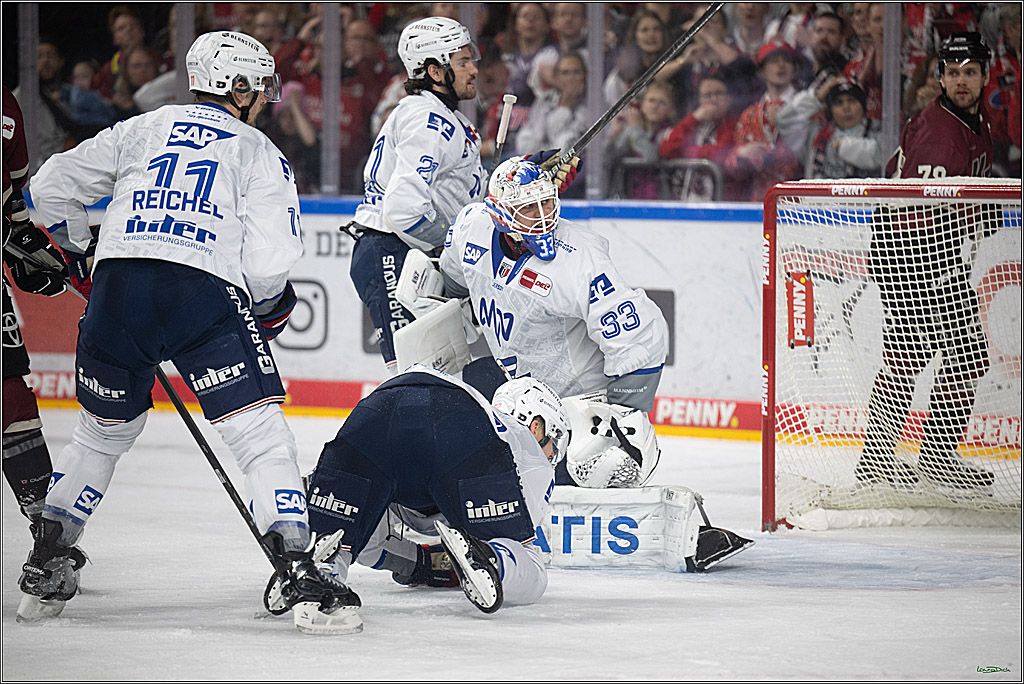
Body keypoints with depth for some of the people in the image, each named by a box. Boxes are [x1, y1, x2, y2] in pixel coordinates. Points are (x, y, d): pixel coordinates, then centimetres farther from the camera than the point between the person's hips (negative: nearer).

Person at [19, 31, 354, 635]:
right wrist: (271, 309, 20)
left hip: (118, 289, 4)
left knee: (104, 430, 24)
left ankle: (45, 570, 26)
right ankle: (303, 579, -13)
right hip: (207, 295, -4)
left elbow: (53, 185, 21)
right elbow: (270, 257, -1)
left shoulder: (143, 130, 22)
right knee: (263, 436, -1)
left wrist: (81, 254, 36)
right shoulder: (259, 153, 12)